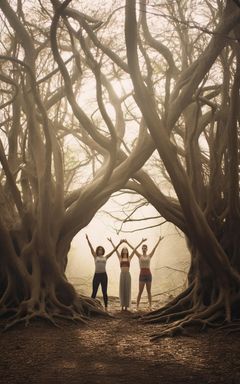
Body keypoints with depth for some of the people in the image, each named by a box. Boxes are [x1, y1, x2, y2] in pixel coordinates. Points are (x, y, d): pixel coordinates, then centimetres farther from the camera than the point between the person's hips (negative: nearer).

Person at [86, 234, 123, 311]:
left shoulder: (105, 257, 10)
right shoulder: (95, 257, 6)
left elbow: (113, 250, 7)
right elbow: (91, 248, -4)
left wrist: (119, 243, 2)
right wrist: (87, 239, -13)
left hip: (104, 275, 1)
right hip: (96, 275, -1)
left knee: (104, 292, 5)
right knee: (94, 292, 2)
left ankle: (106, 307, 10)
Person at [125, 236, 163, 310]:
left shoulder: (149, 256, 7)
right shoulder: (139, 256, 5)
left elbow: (155, 248, 3)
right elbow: (133, 248, 0)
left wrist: (159, 240, -1)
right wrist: (127, 242, -3)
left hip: (148, 274, 2)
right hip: (142, 275, -2)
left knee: (149, 291, 8)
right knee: (140, 291, -3)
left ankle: (150, 305, 13)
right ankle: (137, 306, 0)